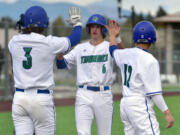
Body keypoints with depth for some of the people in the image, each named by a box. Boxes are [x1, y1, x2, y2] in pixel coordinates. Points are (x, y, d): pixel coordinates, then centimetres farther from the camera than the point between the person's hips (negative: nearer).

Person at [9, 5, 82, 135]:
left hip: (19, 97, 4)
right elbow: (74, 39, 7)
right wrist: (77, 23, 25)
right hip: (42, 99, -4)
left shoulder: (14, 42, 1)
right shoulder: (49, 43, -9)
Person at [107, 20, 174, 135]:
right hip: (141, 107, -8)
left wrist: (112, 35, 49)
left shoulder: (126, 54, 7)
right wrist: (167, 113, -15)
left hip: (125, 104, 8)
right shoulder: (150, 61, -15)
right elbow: (154, 92, -18)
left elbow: (113, 52, 32)